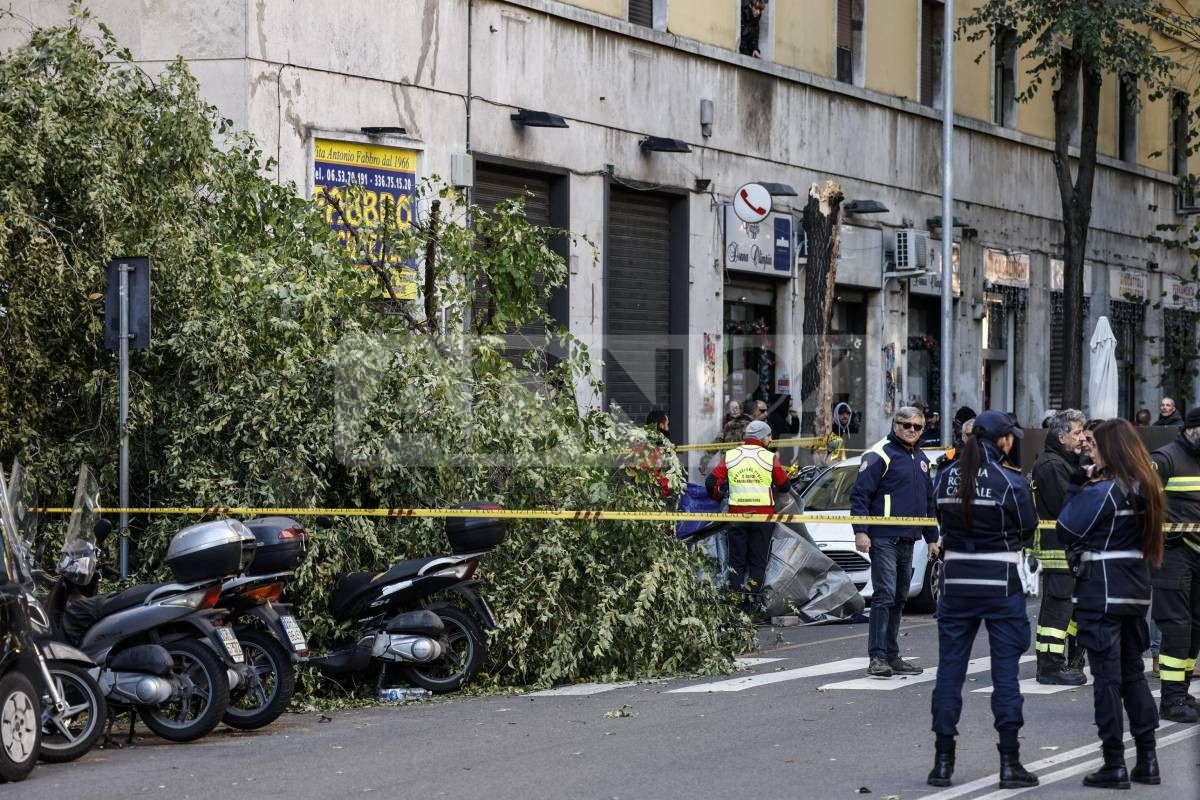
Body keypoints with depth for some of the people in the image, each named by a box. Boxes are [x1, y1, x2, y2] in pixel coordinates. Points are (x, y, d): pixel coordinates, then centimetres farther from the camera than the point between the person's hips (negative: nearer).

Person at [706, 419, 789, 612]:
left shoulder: (730, 456, 3)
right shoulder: (770, 458, -3)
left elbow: (711, 482, -1)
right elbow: (783, 485, 2)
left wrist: (718, 497, 19)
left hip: (737, 514, 2)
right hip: (763, 514, -2)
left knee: (736, 559, 11)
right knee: (758, 560, 6)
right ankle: (754, 600, 1)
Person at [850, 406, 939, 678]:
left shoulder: (921, 459, 19)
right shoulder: (880, 455, -7)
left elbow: (928, 501, 28)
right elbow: (860, 494, -11)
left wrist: (932, 538, 25)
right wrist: (860, 531, -19)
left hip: (908, 540, 8)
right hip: (883, 539, -8)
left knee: (899, 598, 10)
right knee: (885, 595, -13)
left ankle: (892, 656, 16)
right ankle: (877, 657, -14)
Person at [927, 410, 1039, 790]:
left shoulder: (946, 477, 3)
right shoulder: (1009, 480, -10)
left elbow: (943, 521, 9)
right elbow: (1028, 529, -2)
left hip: (956, 580, 4)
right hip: (1000, 583, -4)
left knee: (949, 668, 8)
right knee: (1005, 670, 2)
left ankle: (943, 762, 9)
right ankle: (1009, 763, 3)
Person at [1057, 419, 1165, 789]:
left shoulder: (1102, 491, -15)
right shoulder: (1145, 488, 8)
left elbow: (1066, 530, -11)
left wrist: (1075, 487, 0)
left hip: (1101, 592, -7)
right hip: (1136, 591, 7)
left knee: (1107, 676, -3)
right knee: (1134, 673, 14)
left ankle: (1114, 765, -2)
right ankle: (1147, 760, 14)